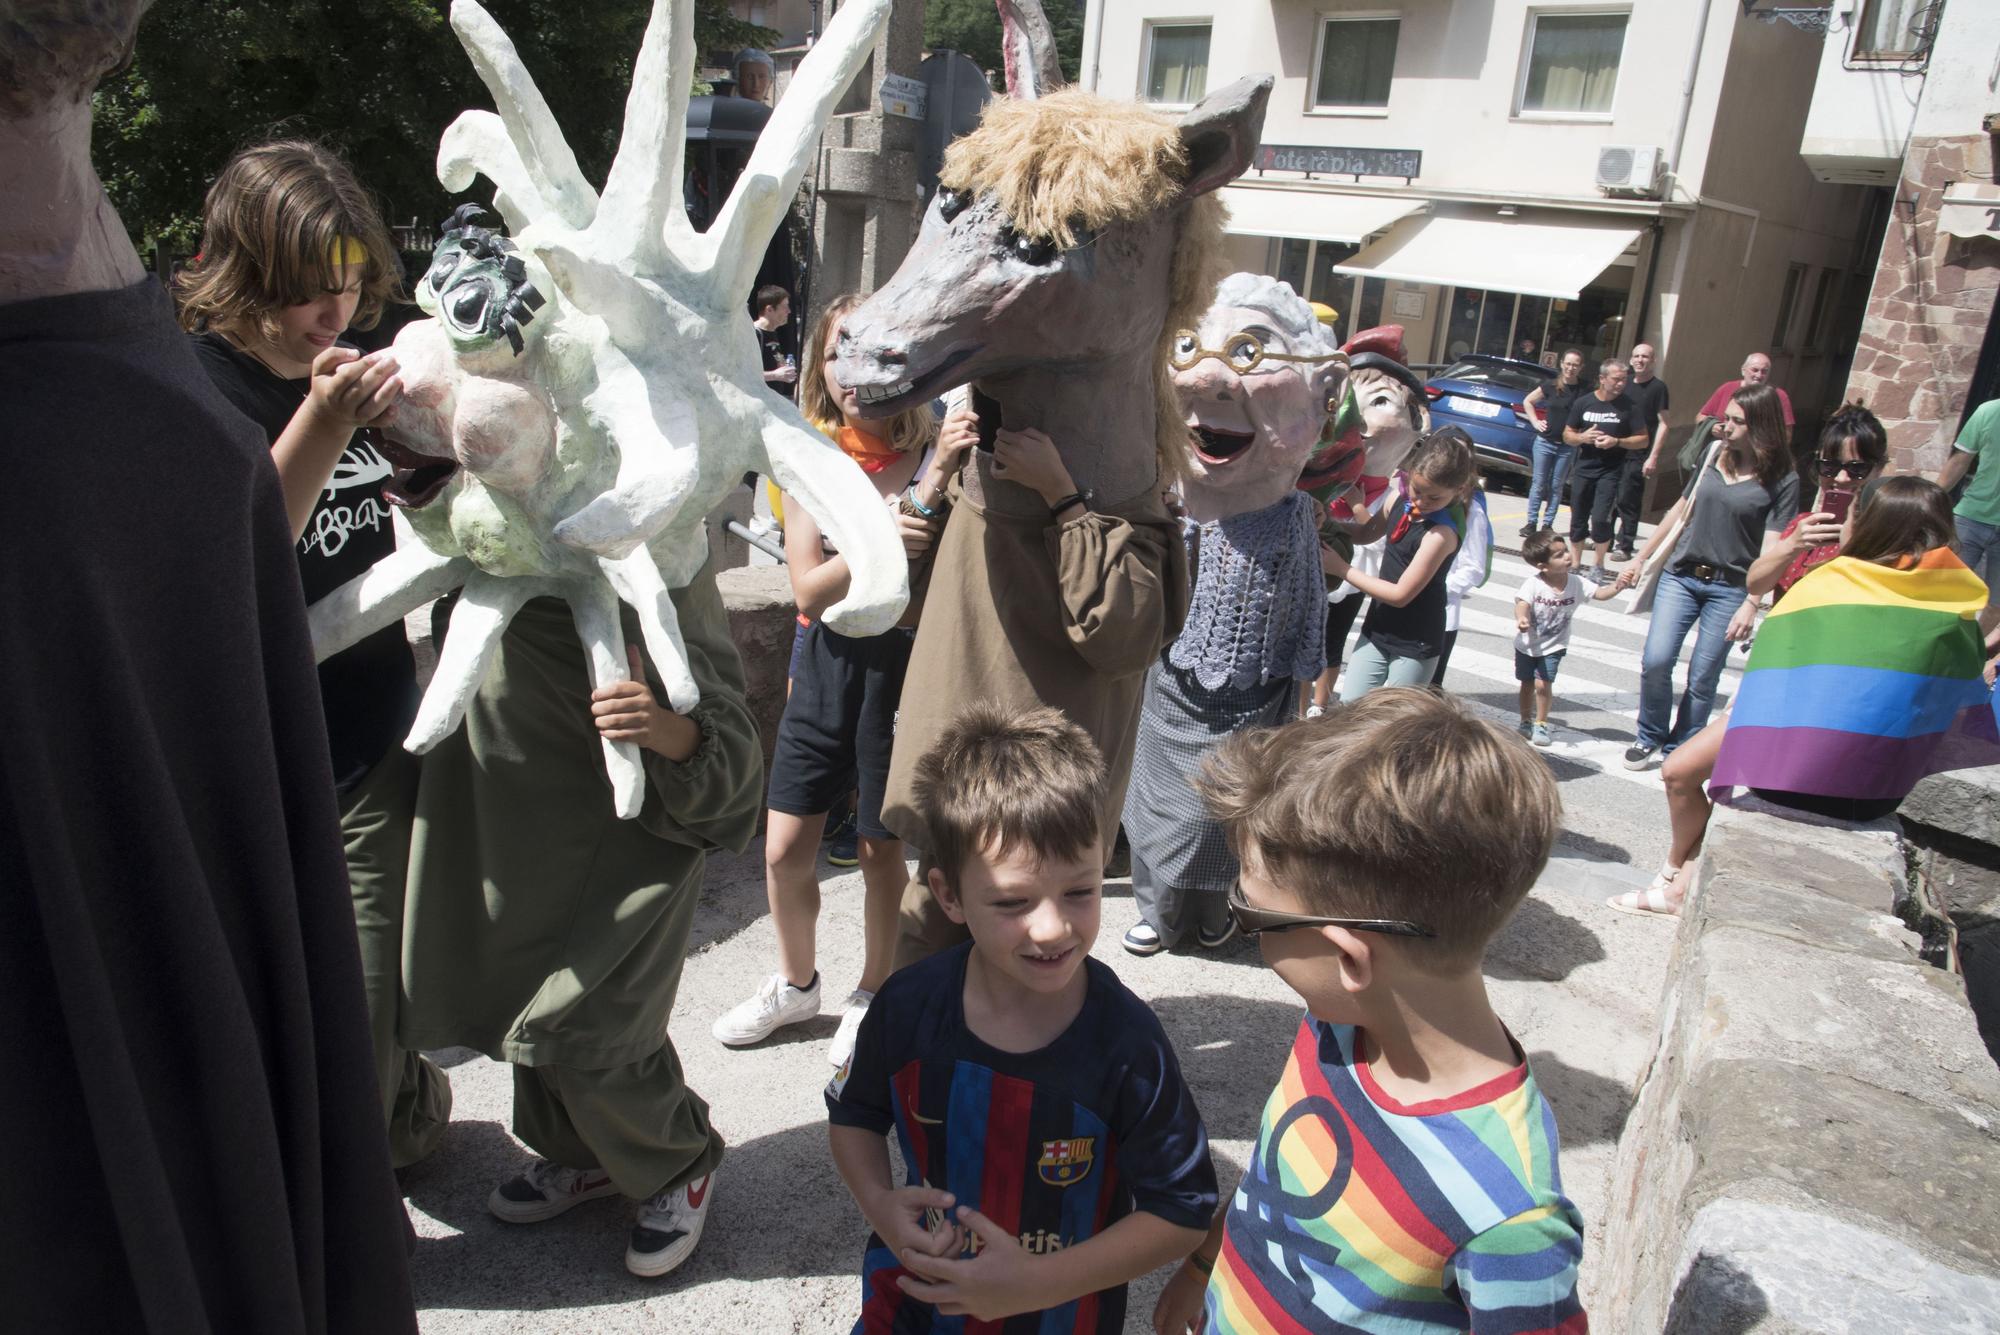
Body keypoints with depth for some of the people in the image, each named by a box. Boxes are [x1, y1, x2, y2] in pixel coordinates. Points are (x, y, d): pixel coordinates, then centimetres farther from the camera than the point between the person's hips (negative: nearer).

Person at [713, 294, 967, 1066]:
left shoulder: (930, 454, -8)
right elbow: (808, 586, -8)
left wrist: (939, 482, -29)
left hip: (899, 662, -3)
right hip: (825, 661, 4)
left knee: (880, 848, 9)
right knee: (784, 849, 9)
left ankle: (873, 995, 33)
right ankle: (796, 984, 36)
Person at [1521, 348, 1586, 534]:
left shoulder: (1585, 392, -3)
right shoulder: (1551, 387, -1)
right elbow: (1527, 401, 12)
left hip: (1568, 446, 0)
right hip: (1545, 442, 0)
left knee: (1556, 487, 6)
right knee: (1538, 483, 2)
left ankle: (1547, 524, 13)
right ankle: (1531, 522, 7)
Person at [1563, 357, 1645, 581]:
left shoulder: (1628, 407, -3)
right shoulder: (1583, 403, 3)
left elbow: (1643, 440, 0)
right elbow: (1567, 435, 10)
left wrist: (1616, 441, -16)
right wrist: (1583, 437, -11)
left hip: (1610, 472, -3)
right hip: (1583, 470, 3)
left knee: (1600, 519, -12)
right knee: (1578, 520, 8)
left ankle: (1599, 566, 5)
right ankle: (1575, 564, 21)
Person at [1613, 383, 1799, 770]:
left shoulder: (1781, 481, -6)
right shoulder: (1712, 457, 6)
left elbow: (1771, 551, -10)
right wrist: (1640, 560, 18)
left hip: (1729, 588, -3)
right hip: (1680, 575, 3)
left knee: (1702, 678, 1)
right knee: (1655, 661, -8)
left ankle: (1678, 751, 17)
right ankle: (1649, 737, 13)